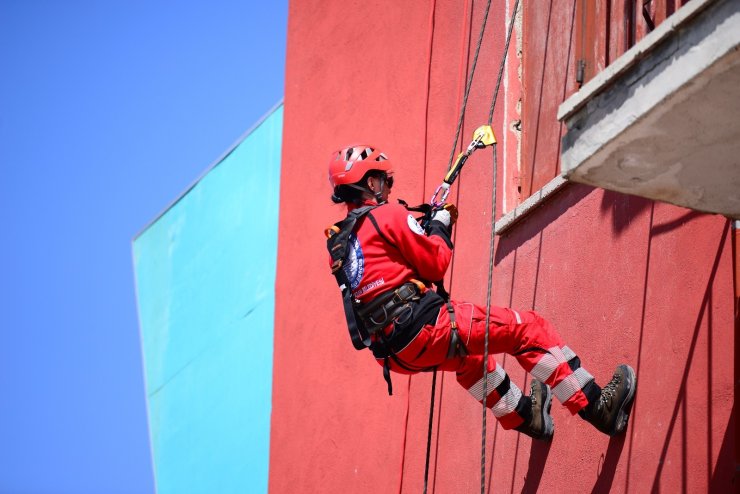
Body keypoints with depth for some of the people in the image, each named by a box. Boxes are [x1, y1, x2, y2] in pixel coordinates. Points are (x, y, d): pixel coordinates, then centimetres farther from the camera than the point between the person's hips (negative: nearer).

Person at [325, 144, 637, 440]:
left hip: (394, 355, 9)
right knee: (527, 328, -3)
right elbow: (436, 263, -7)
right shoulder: (387, 215, -6)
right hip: (425, 332, -9)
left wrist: (435, 222, 22)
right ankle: (597, 408, -7)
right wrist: (440, 226, 12)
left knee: (468, 354, 38)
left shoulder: (338, 242, 16)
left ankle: (522, 416, 48)